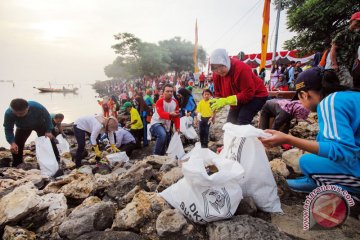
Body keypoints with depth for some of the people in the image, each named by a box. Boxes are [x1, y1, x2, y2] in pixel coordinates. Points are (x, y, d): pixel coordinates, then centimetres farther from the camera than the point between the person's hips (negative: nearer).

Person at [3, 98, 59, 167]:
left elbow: (47, 117, -22)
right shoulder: (8, 113, -36)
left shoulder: (37, 107, -41)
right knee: (17, 145, -7)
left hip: (40, 125, -1)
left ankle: (57, 160, 14)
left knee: (49, 140, -2)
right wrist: (12, 143, -35)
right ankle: (16, 166, 14)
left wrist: (48, 131, -27)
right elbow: (8, 129, -22)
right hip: (22, 128, 1)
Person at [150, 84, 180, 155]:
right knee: (162, 135, -37)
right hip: (157, 123, -7)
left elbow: (177, 116, 5)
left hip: (167, 125, 7)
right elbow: (161, 114, -37)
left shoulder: (175, 102, -1)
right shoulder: (159, 102, -19)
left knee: (167, 144, 14)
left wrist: (177, 128, -1)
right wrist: (170, 114, -57)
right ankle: (156, 155, -22)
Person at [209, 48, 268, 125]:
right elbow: (218, 93, 0)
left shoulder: (241, 68, -32)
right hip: (238, 98, 7)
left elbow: (248, 94, -32)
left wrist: (226, 101, -39)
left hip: (256, 96, -7)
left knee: (241, 123, -23)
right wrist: (216, 104, -21)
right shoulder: (216, 74, -11)